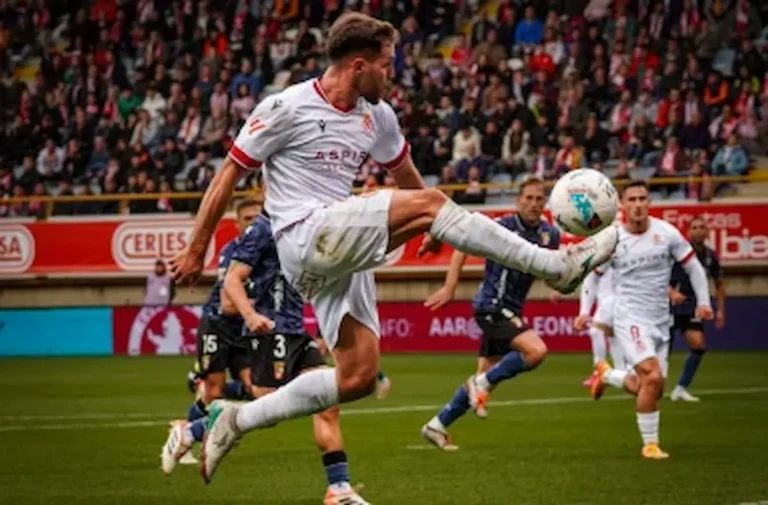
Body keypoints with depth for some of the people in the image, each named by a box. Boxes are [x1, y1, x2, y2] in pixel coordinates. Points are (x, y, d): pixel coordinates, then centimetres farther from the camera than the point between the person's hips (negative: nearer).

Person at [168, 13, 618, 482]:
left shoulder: (377, 117, 13)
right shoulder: (286, 108, -7)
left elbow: (405, 174, 29)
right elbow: (229, 174, -2)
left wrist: (438, 229, 35)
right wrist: (197, 249, -1)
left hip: (343, 253, 8)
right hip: (307, 238, -8)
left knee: (359, 377, 1)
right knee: (429, 202, -20)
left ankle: (237, 420, 11)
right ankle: (558, 266, -21)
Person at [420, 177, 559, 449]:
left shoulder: (549, 234, 3)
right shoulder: (503, 227, -15)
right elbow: (463, 246, -10)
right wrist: (449, 287, -15)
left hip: (510, 311, 8)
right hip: (492, 306, -8)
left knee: (486, 376, 10)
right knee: (536, 350, -25)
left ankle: (437, 425, 21)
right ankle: (482, 385, -9)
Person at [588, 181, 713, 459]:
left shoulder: (666, 233, -4)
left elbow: (693, 267, 6)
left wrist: (703, 301, -2)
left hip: (660, 320, 4)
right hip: (630, 318, -4)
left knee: (648, 390, 5)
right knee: (653, 378, -23)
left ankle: (606, 374, 35)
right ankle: (650, 444, -9)